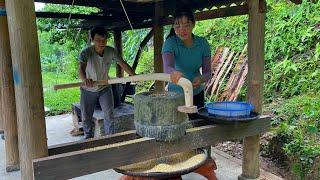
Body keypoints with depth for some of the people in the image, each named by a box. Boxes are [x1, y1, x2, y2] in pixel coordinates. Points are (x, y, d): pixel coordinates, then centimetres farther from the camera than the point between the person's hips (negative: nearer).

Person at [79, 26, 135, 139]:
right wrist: (84, 79, -64)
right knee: (86, 118, 10)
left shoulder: (111, 51, -16)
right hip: (88, 90, -1)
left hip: (104, 88, 1)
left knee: (109, 115, -7)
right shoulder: (86, 53, -26)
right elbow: (81, 68, -41)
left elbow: (122, 64, -15)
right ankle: (89, 138, 32)